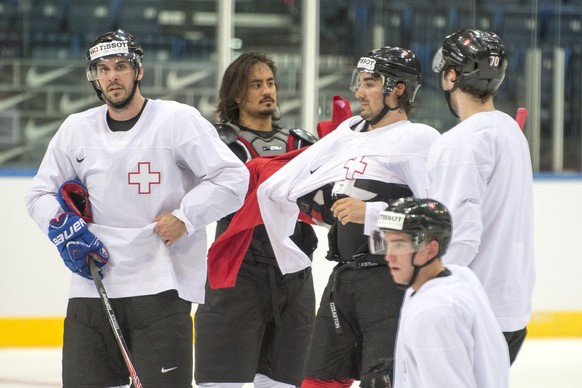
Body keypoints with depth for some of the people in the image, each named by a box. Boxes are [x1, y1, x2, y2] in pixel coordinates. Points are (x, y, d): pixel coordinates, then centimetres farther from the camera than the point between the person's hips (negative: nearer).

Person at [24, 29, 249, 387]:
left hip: (161, 286, -4)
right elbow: (41, 194, 19)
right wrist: (63, 226, 0)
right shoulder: (77, 129, 11)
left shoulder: (178, 120, -3)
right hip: (93, 285, 4)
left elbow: (232, 177, -5)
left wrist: (185, 216, -13)